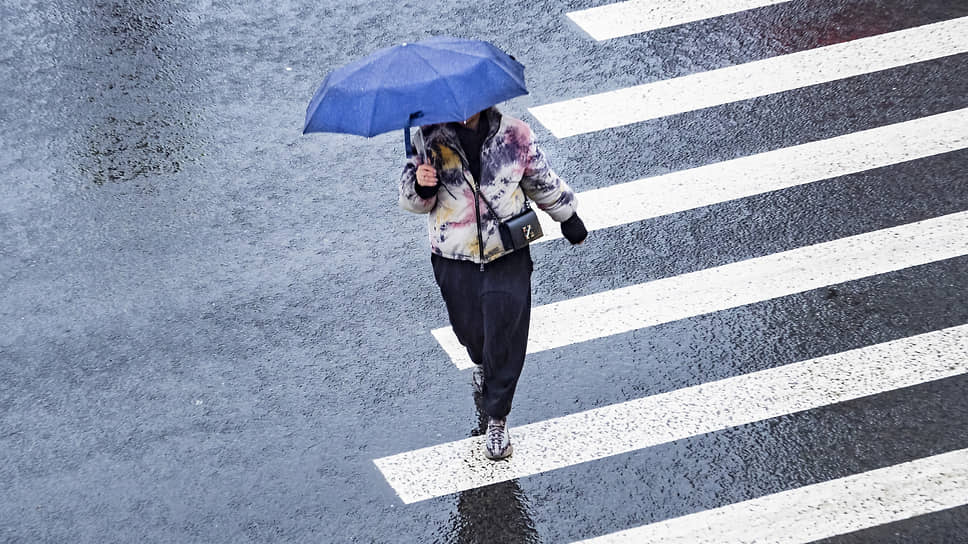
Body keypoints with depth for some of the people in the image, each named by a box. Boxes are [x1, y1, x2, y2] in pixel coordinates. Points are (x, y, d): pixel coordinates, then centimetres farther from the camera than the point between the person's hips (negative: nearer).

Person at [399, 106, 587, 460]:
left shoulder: (514, 135, -8)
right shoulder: (432, 137, -9)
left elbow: (542, 181, 9)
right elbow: (412, 201, -4)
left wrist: (568, 218, 21)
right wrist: (419, 183, -28)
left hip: (507, 258, -1)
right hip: (454, 261, 1)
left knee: (505, 340, -3)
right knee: (470, 331, 16)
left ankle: (497, 420, 14)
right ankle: (483, 366, 54)